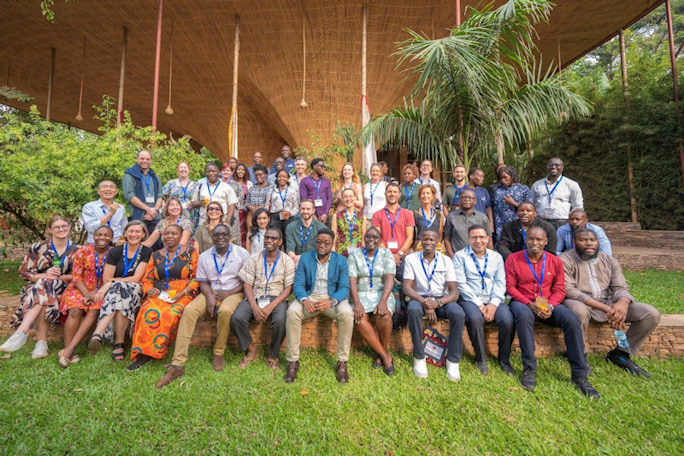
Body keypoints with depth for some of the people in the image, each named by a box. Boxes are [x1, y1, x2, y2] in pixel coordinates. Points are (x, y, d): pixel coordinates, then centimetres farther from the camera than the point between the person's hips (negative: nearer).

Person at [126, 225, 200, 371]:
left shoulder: (190, 252, 6)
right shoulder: (156, 255, 19)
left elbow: (197, 277, 0)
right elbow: (146, 279, 18)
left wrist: (183, 293, -12)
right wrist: (149, 290, -4)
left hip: (181, 296, -3)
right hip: (159, 295, 3)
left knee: (168, 315, -31)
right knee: (148, 312, -29)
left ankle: (147, 353, -16)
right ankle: (144, 353, -21)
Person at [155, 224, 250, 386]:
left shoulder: (242, 253, 0)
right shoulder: (204, 256, 10)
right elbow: (203, 282, 8)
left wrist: (230, 292, -14)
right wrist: (209, 297, -12)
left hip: (233, 293, -3)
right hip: (210, 293, 4)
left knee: (225, 311, -36)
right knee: (189, 310, -25)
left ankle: (218, 354, -12)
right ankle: (177, 365, -22)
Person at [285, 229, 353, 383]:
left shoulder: (341, 260, 0)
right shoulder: (305, 258, 3)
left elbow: (344, 288, -7)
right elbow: (298, 284, -3)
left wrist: (331, 301, -28)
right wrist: (304, 300, -25)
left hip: (333, 298, -1)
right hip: (309, 297, 1)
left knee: (347, 313, -31)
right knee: (292, 312, -29)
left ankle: (342, 362, -13)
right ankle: (293, 361, -11)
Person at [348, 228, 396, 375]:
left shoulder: (386, 254, 3)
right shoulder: (354, 254, 4)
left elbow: (389, 278, -9)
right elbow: (351, 280, -7)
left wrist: (383, 301, -25)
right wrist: (357, 303, -21)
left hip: (382, 293, 0)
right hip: (361, 294, 1)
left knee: (383, 315, -31)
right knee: (360, 318, -29)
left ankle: (383, 352, -4)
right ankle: (385, 356, -12)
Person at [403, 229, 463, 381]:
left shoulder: (446, 261, 2)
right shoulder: (411, 258, 0)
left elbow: (454, 291, -4)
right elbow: (406, 287, -7)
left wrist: (438, 302, -25)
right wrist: (423, 302, -24)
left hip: (441, 299, 1)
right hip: (419, 298, -1)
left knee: (458, 314, -30)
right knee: (413, 310, -35)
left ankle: (453, 360, -11)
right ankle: (419, 357, -16)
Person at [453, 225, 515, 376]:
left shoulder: (496, 256, 14)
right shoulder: (460, 256, 3)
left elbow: (500, 283, 6)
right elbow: (461, 284, -5)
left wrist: (494, 303, -10)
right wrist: (479, 304, -12)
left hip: (493, 300, 3)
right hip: (470, 299, -3)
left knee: (508, 320, -25)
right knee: (475, 318, -32)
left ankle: (504, 359, 1)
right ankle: (480, 359, -8)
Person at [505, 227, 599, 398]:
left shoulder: (555, 261, 7)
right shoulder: (513, 259, -2)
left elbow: (559, 289, 4)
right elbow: (510, 286, -5)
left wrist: (551, 305, -15)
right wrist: (529, 303, -17)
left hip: (549, 304, 3)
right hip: (523, 302, -3)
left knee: (573, 320, -24)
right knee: (524, 316, -37)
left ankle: (580, 375, -9)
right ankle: (529, 369, -24)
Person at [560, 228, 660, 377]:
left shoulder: (609, 261, 11)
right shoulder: (566, 260, -9)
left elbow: (621, 288, 4)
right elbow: (568, 290, -18)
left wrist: (623, 303, -21)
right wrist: (604, 308, -25)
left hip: (608, 303, 6)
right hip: (581, 303, -6)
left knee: (651, 314, -9)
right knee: (579, 311, -40)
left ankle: (621, 353, 7)